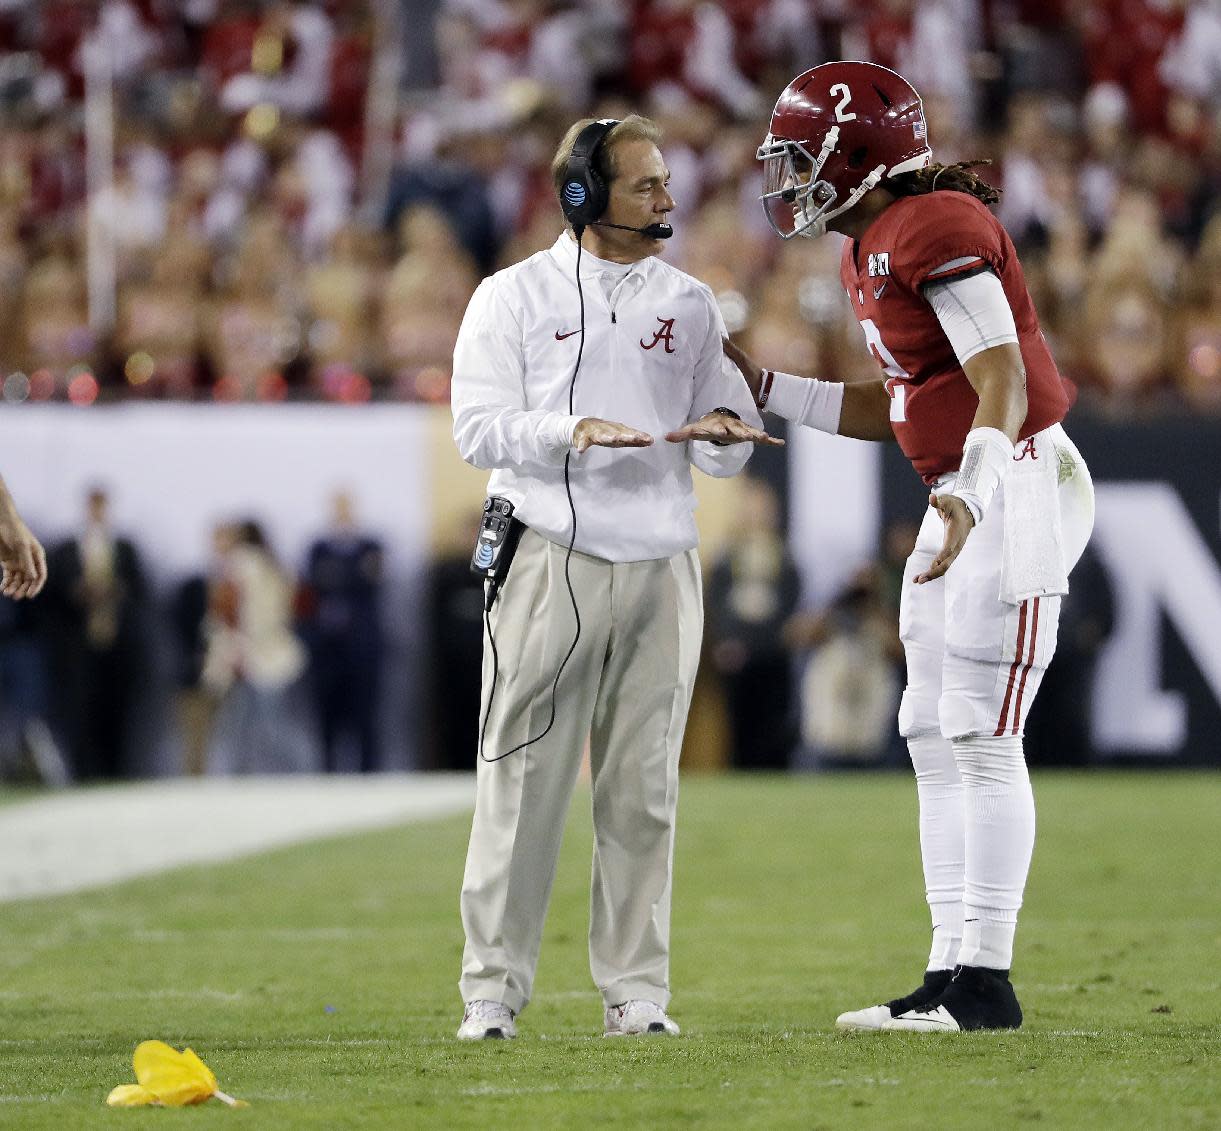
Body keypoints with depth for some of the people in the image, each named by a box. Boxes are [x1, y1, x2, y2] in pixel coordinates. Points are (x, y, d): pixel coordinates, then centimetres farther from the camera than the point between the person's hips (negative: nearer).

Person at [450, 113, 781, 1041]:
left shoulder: (689, 305, 13)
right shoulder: (514, 297, 3)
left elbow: (731, 451, 14)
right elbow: (481, 429, -5)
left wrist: (723, 429, -9)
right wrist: (576, 429, -20)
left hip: (661, 566, 4)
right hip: (550, 557, -3)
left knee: (643, 789, 5)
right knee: (524, 781, -5)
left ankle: (637, 992, 10)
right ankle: (493, 990, 0)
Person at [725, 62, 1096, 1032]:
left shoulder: (935, 231, -15)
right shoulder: (870, 251, 15)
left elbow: (1003, 379, -22)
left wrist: (968, 494, -35)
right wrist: (762, 387, 21)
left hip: (1016, 487, -10)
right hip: (962, 500, 10)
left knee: (981, 740, -10)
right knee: (936, 739, 9)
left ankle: (986, 982, -7)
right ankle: (954, 976, 11)